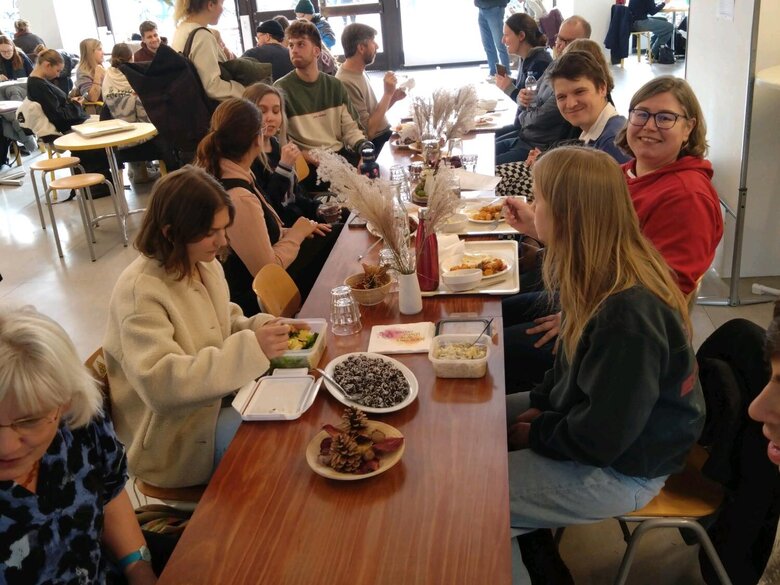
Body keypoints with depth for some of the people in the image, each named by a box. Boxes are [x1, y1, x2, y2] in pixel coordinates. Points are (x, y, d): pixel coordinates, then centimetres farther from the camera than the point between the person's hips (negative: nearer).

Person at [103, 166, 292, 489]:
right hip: (174, 436, -8)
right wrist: (250, 349, -38)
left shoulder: (206, 265, -1)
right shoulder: (140, 290, -25)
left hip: (217, 395, 8)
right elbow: (160, 384, -35)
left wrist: (259, 327, -9)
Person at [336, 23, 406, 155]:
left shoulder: (359, 72, 9)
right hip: (374, 147, -9)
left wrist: (392, 98, -1)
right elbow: (368, 131, -22)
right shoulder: (346, 83, -21)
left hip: (384, 136, 9)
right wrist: (387, 93, -18)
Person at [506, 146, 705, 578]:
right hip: (583, 417, 9)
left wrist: (537, 433, -12)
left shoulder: (627, 316, -34)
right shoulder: (612, 277, -5)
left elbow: (602, 437, -28)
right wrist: (540, 403, 2)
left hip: (621, 468, -9)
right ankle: (534, 546, 26)